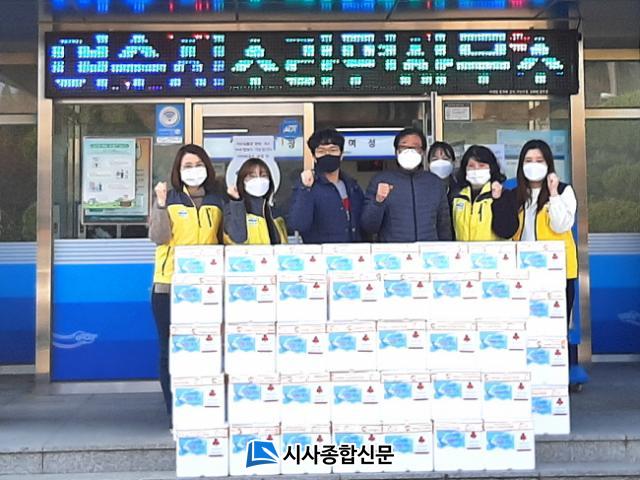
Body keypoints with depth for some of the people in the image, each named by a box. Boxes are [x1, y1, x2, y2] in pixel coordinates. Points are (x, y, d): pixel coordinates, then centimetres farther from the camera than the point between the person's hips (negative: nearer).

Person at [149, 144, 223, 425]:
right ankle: (175, 412, 10)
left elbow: (225, 241, 14)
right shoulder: (168, 200, 4)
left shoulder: (217, 202, 11)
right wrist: (161, 205, -19)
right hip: (170, 285, -1)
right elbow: (158, 237, -8)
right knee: (171, 350, 2)